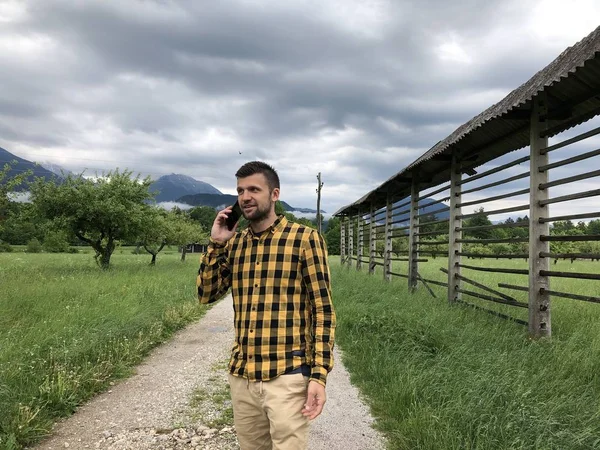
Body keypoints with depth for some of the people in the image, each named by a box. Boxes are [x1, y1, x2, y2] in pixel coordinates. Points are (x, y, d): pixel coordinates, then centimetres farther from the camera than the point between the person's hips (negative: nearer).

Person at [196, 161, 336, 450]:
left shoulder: (305, 238, -7)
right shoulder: (234, 243, 9)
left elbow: (323, 310, -7)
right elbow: (206, 295, 9)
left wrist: (319, 375, -13)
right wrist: (216, 244, -2)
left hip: (287, 376, -5)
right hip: (241, 376, 5)